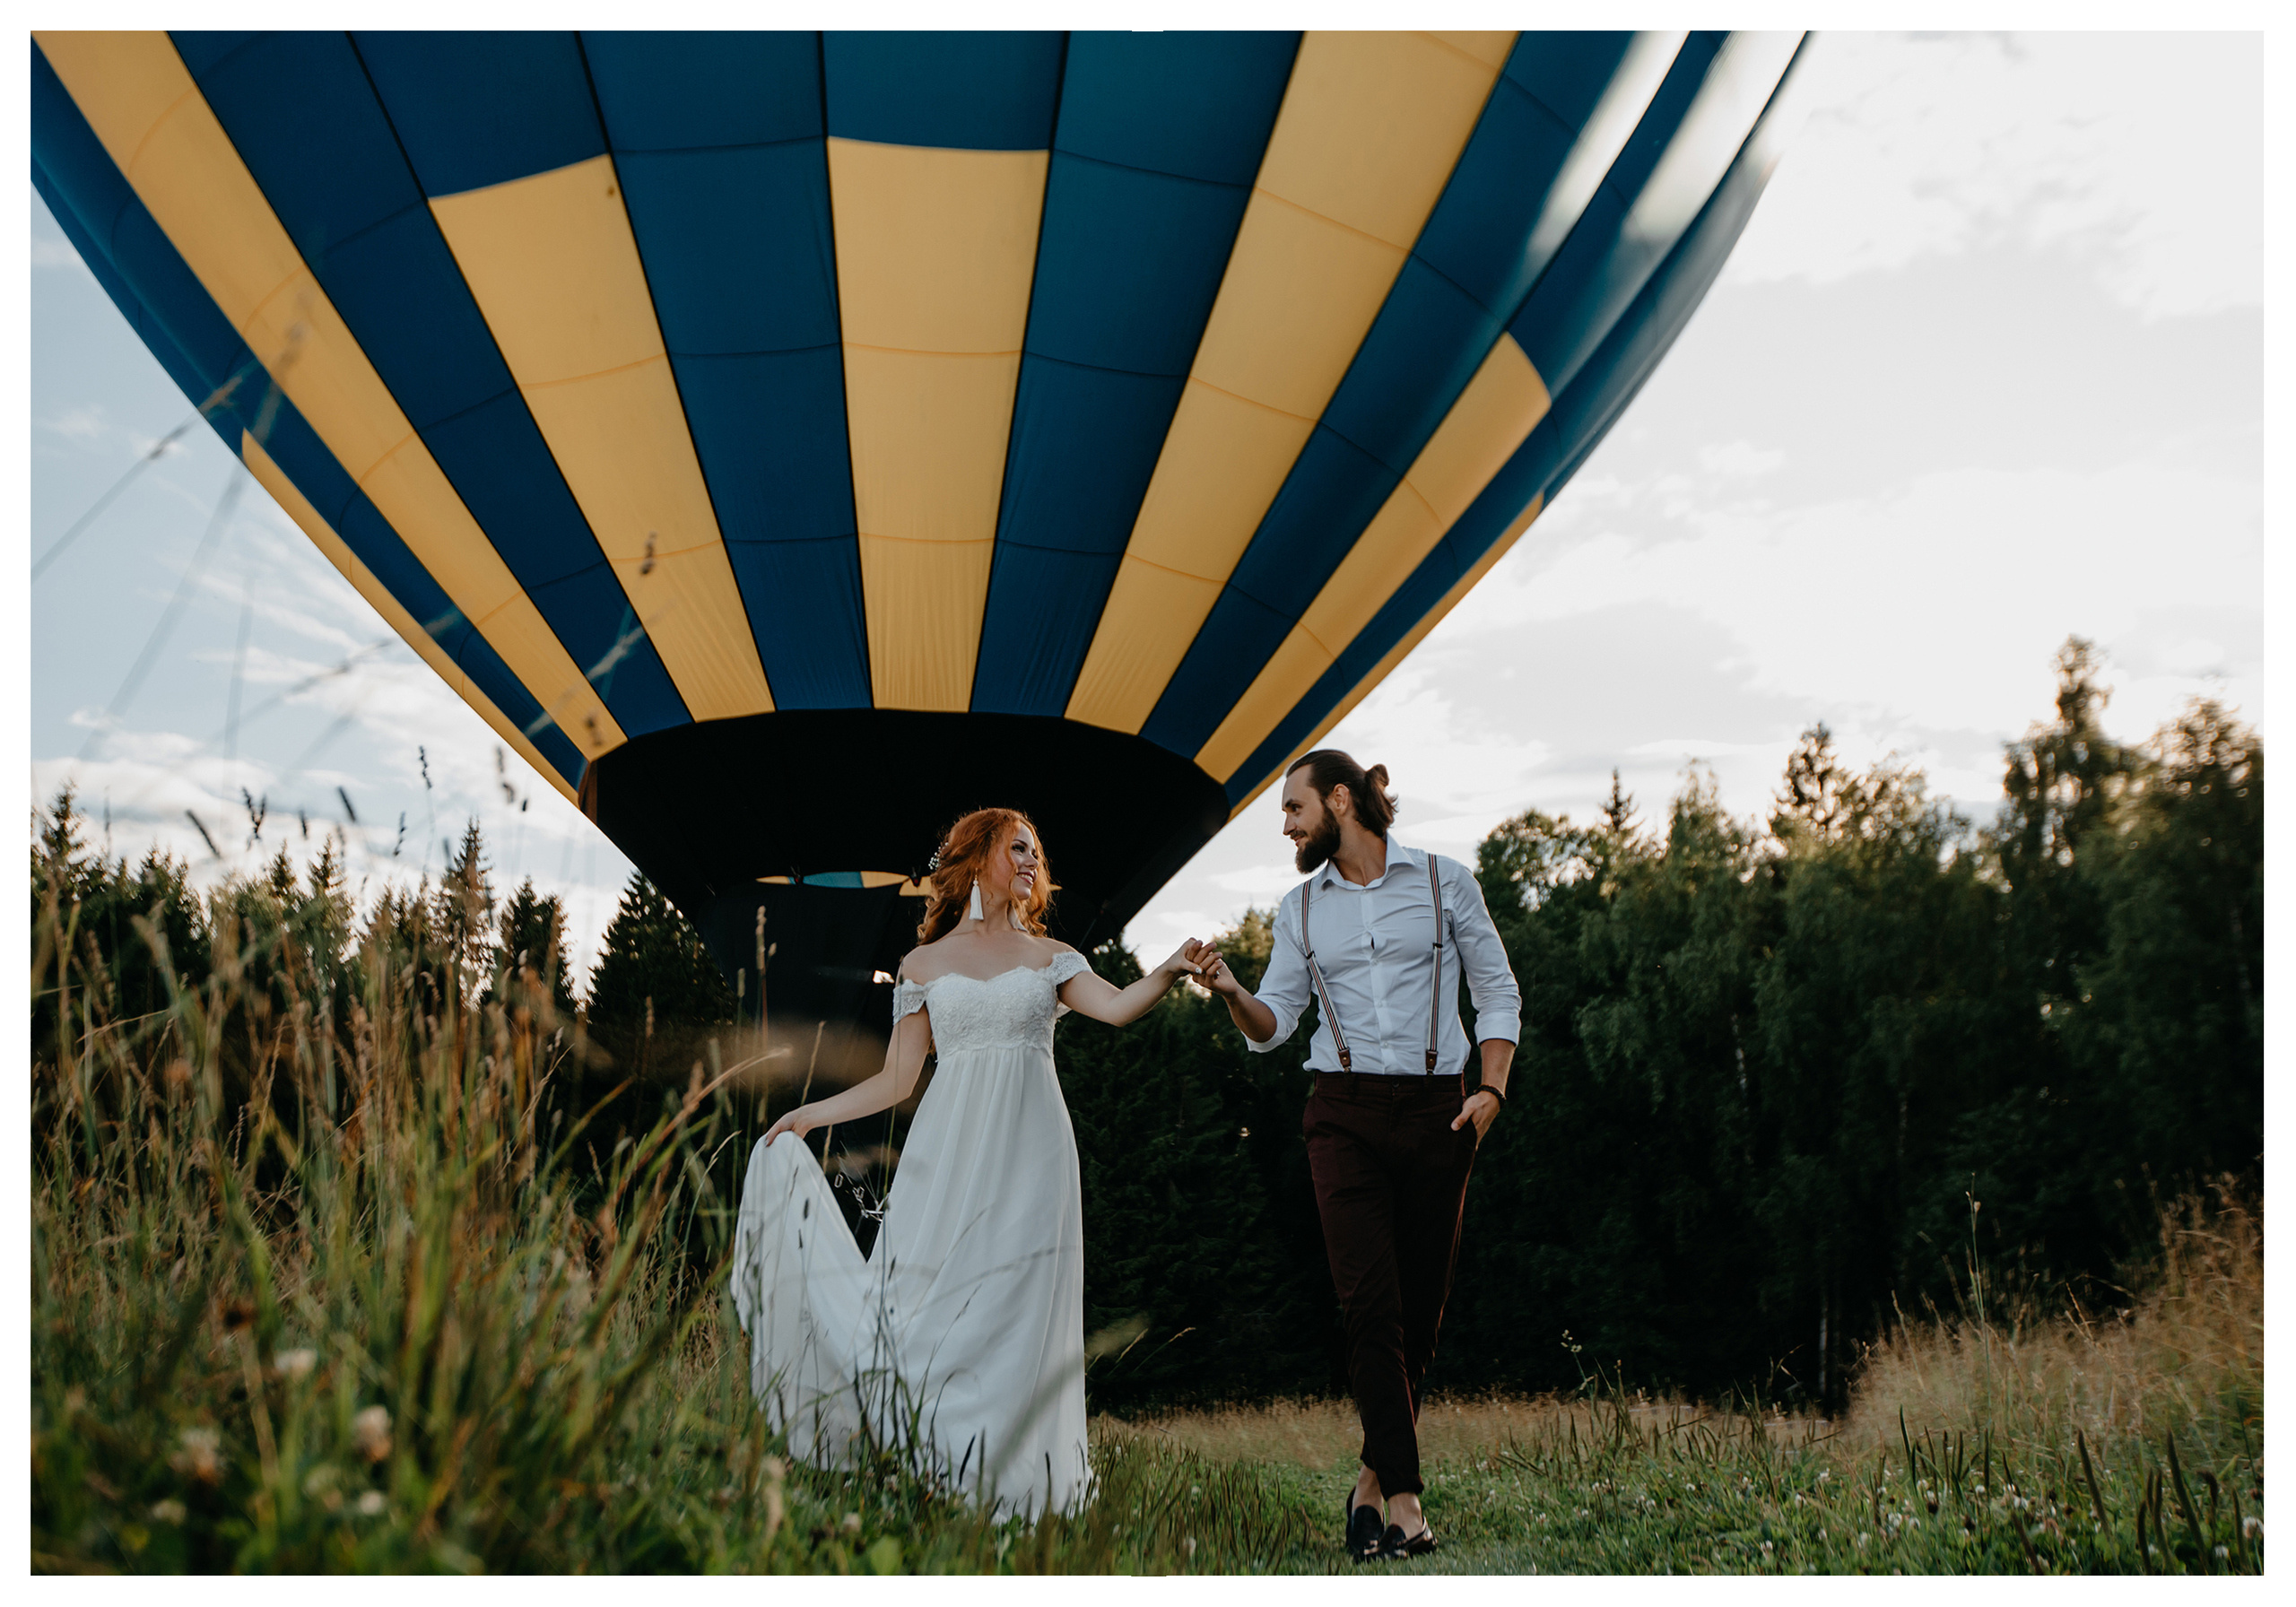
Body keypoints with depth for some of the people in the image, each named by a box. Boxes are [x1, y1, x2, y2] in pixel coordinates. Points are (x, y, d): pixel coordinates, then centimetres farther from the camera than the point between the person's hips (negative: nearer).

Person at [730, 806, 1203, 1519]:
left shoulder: (1050, 958, 12)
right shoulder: (923, 965, 11)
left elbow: (1118, 1007, -5)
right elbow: (896, 1080, 12)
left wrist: (1168, 972, -23)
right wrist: (808, 1116, 7)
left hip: (1029, 1156, 0)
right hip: (949, 1157, 0)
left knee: (1017, 1317, -3)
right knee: (926, 1312, -4)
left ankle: (1011, 1489, 3)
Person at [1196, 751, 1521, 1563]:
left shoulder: (1445, 882, 4)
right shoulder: (1301, 907, 11)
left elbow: (1498, 993, 7)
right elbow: (1273, 1022, 9)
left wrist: (1491, 1089, -5)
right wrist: (1232, 992, -11)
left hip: (1436, 1109, 0)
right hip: (1345, 1114, 1)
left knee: (1421, 1305, 4)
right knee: (1371, 1305, -11)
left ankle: (1373, 1481, 19)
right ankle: (1403, 1498, -7)